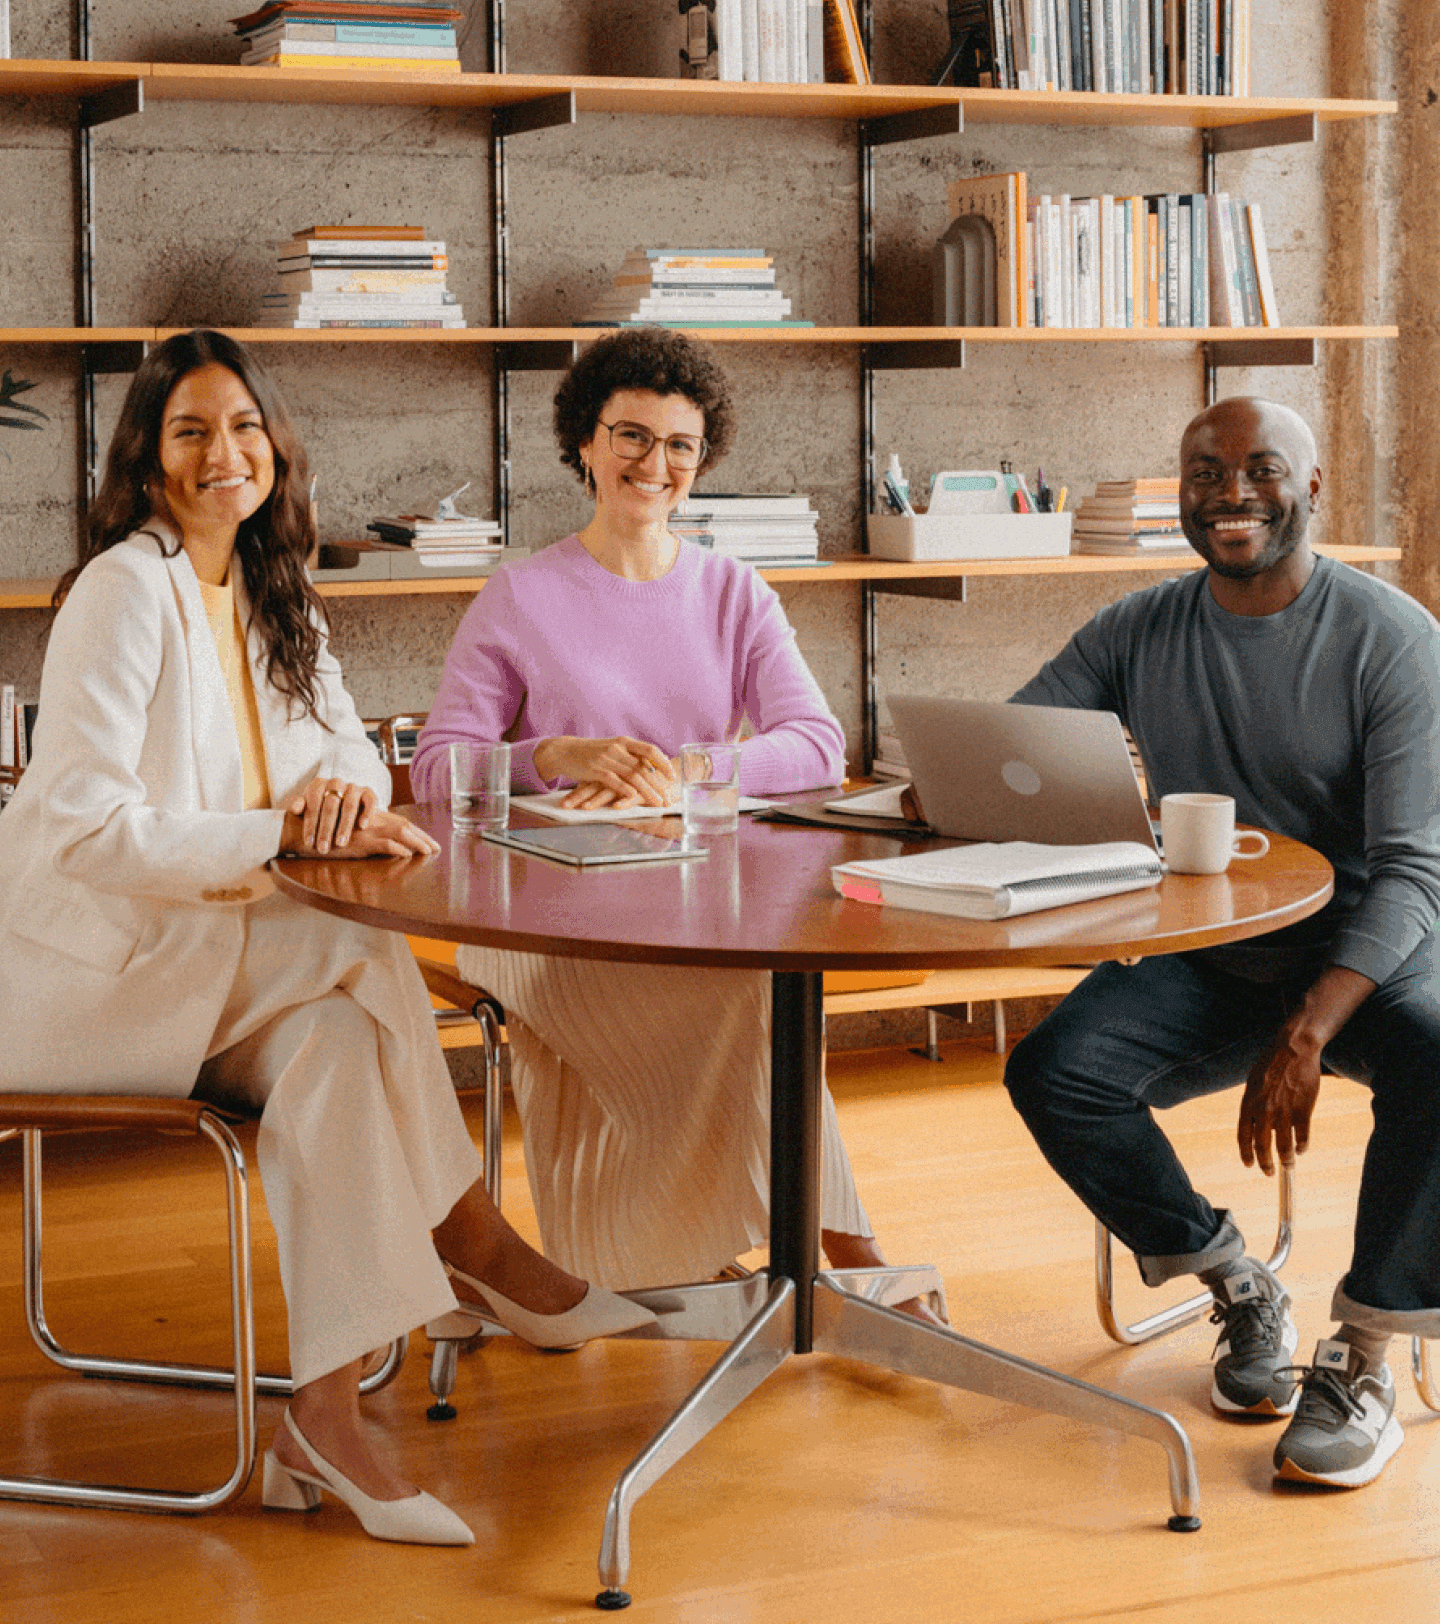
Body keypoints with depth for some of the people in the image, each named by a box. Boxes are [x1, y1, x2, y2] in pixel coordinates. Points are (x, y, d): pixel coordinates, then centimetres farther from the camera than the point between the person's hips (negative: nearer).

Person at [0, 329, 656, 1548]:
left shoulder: (267, 591, 10)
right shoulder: (127, 591, -16)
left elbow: (346, 741, 15)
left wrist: (344, 788, -11)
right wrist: (284, 833, -27)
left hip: (202, 947, 8)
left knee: (339, 1045, -23)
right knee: (364, 957, -26)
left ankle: (323, 1415, -23)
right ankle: (482, 1247, -14)